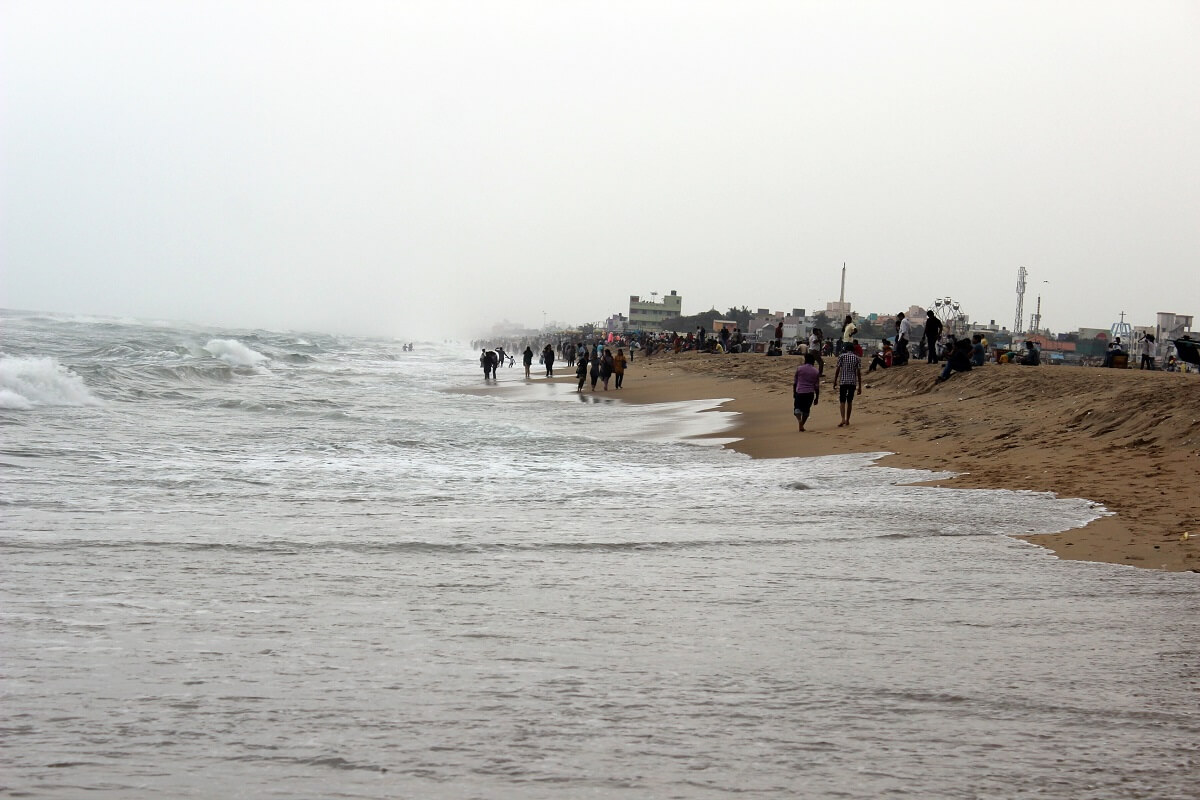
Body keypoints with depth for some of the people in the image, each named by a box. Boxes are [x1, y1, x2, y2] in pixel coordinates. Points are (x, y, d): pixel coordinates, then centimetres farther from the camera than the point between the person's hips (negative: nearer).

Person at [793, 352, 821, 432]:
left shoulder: (799, 369, 1)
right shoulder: (816, 372, 4)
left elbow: (794, 382, 4)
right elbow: (817, 386, 5)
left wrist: (794, 393, 15)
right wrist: (817, 398, 12)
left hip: (799, 392, -1)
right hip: (810, 393, 1)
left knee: (797, 408, 7)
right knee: (806, 410, 14)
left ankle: (799, 420, -20)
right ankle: (802, 426, 13)